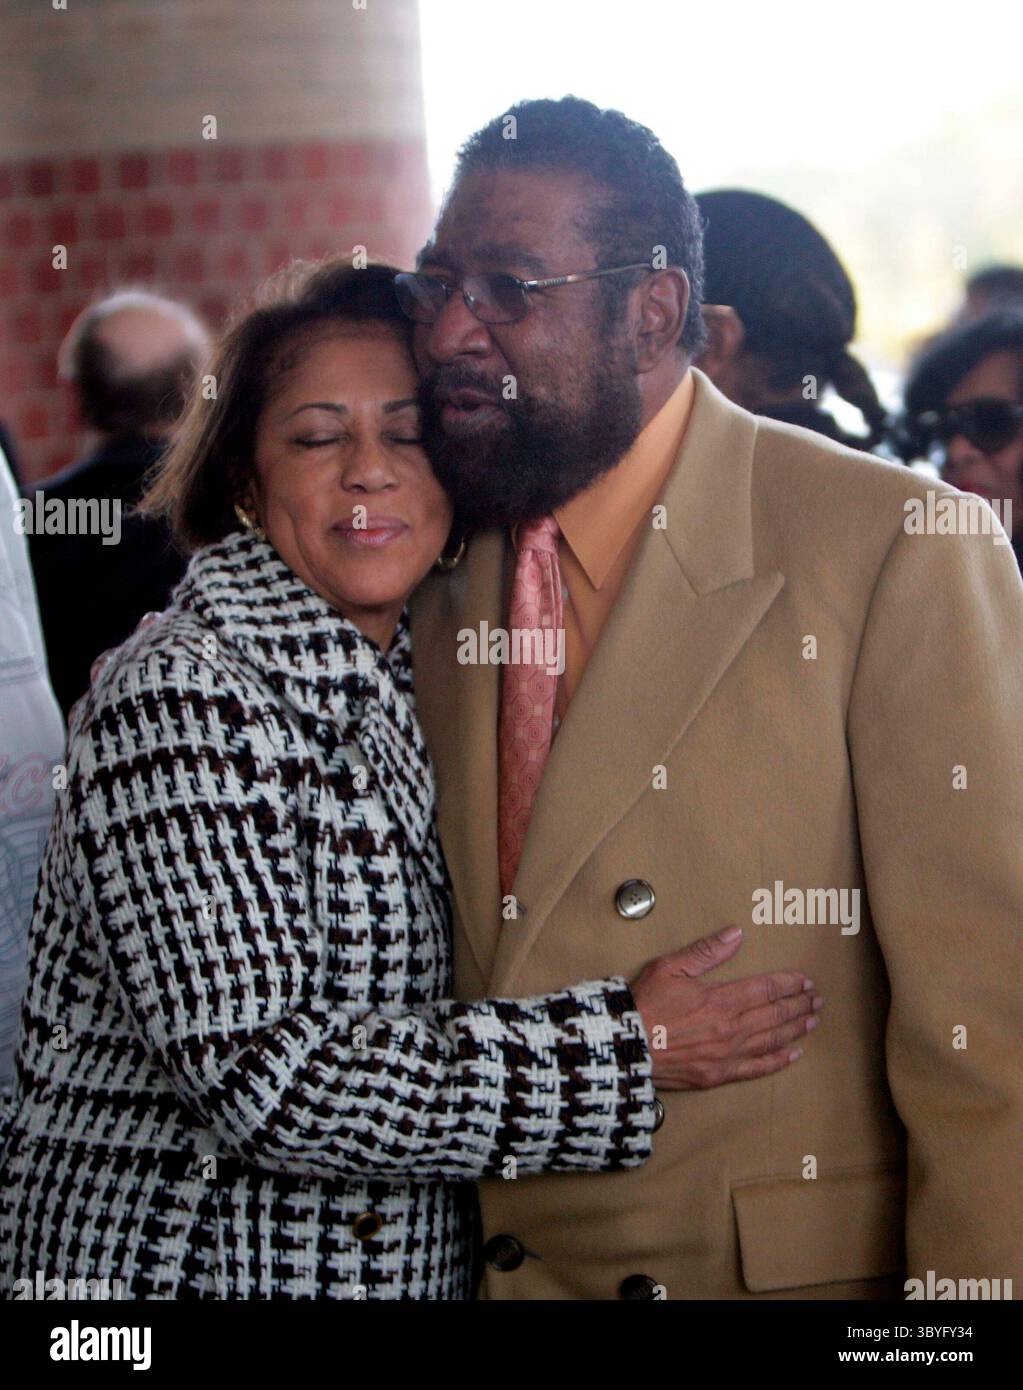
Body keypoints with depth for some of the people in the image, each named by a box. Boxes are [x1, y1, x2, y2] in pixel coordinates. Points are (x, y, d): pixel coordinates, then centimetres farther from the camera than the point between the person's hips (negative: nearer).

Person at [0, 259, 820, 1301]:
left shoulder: (401, 687, 6)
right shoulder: (181, 698, -17)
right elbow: (262, 1076, -24)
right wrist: (626, 1051, -22)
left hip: (414, 1260, 7)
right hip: (191, 1265, -7)